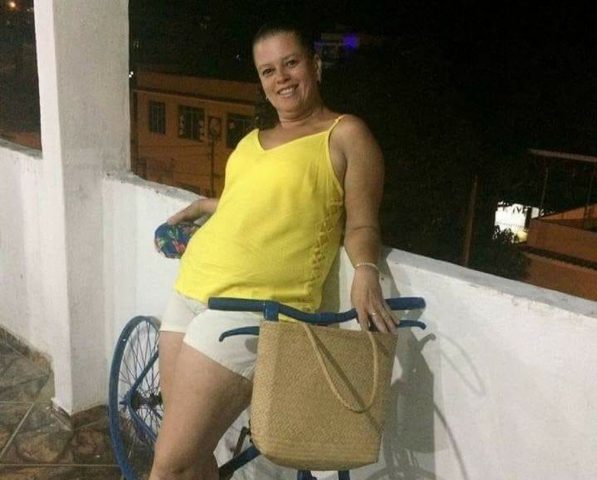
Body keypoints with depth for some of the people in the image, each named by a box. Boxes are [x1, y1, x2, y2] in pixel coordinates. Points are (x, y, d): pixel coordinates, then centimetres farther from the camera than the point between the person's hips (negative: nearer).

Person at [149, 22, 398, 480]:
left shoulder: (346, 134, 0)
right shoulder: (253, 139, 20)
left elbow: (360, 224, -3)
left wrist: (365, 271, -21)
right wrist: (203, 206, 32)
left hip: (252, 308, -7)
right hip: (190, 292, 7)